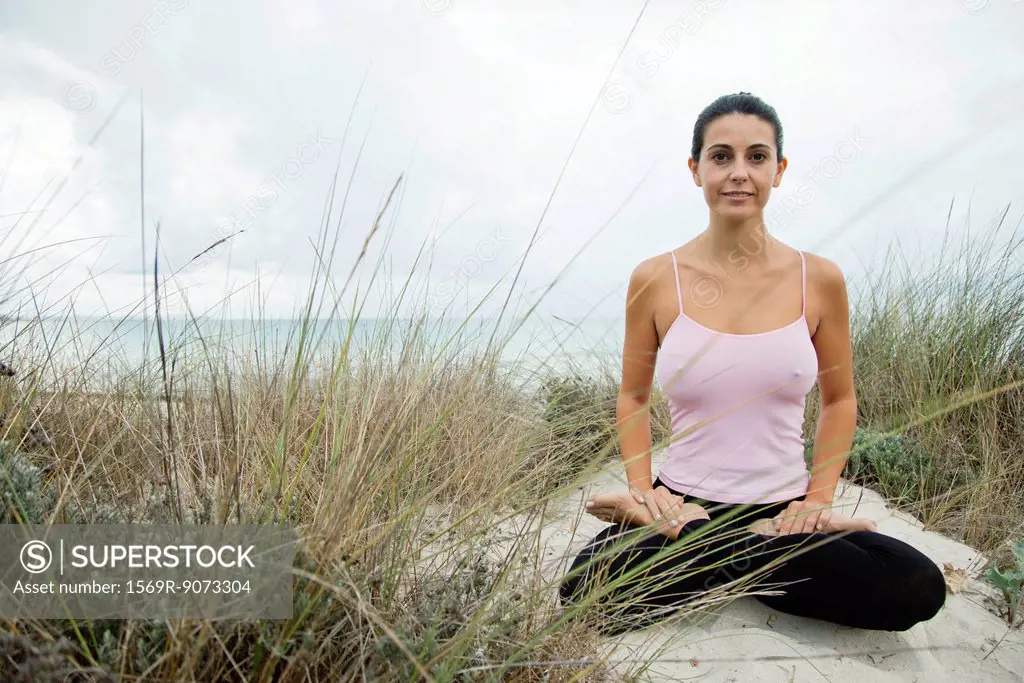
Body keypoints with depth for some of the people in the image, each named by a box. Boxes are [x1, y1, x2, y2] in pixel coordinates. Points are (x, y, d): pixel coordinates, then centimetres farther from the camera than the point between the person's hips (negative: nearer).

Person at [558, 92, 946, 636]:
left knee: (917, 588, -25)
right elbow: (632, 396, 7)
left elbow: (839, 399, 11)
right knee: (587, 593, -30)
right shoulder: (654, 280, -4)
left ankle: (724, 564, -4)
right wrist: (642, 489, -7)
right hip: (683, 505, -1)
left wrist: (818, 498, -1)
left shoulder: (819, 280, -1)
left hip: (783, 511, 2)